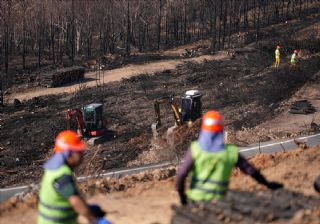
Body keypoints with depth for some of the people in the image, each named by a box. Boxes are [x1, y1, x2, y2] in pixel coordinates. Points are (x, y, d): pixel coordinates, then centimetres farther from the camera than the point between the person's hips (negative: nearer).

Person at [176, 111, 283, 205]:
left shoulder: (195, 149, -11)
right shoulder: (230, 152, -6)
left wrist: (181, 195, -4)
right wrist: (268, 184, 16)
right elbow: (251, 170, 2)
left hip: (195, 197, -1)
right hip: (217, 200, 1)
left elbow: (182, 174, -17)